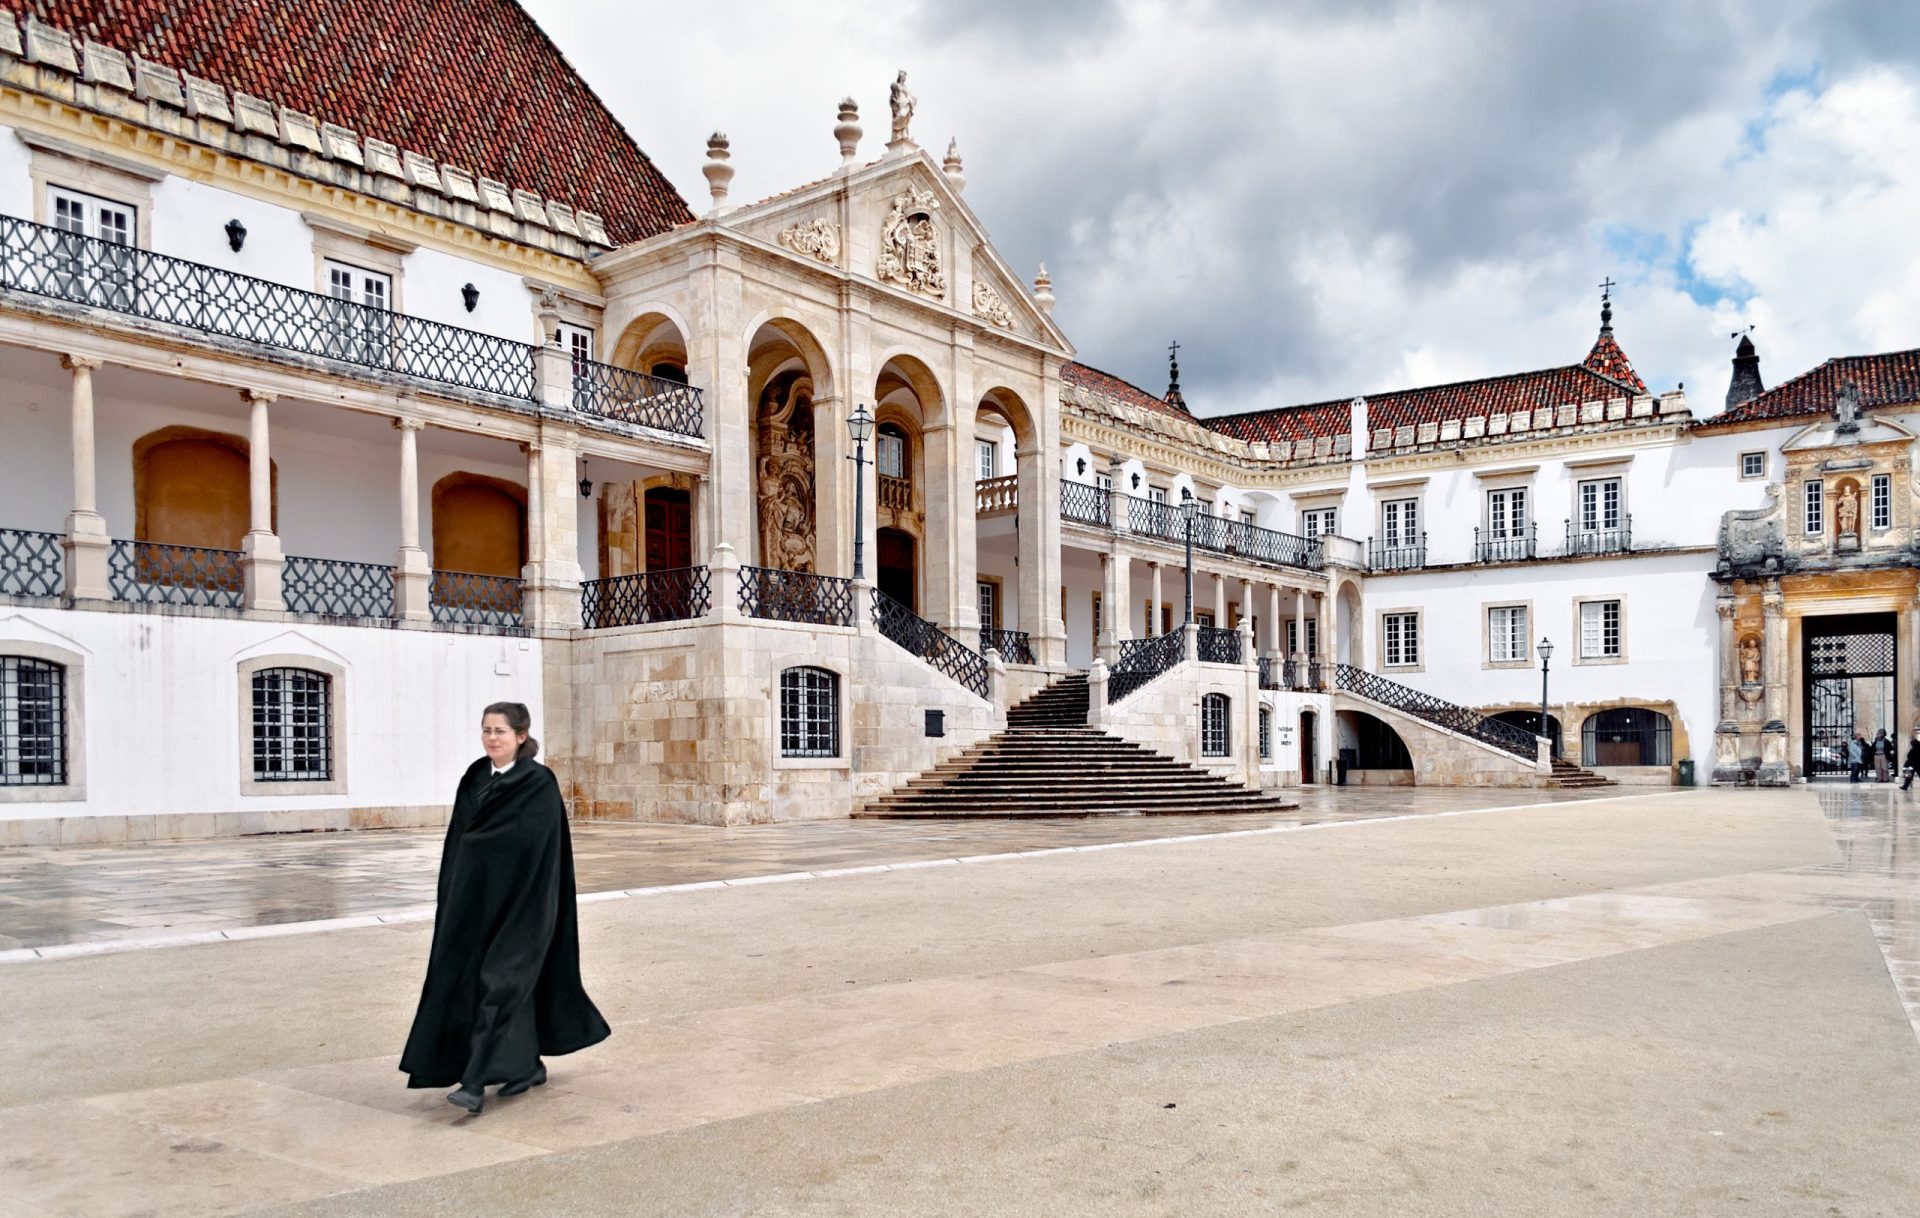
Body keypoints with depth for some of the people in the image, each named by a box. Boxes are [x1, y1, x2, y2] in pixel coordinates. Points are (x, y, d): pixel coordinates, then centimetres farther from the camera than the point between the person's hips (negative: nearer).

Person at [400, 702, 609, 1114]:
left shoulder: (540, 784, -12)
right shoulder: (474, 779, 8)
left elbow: (537, 847, -17)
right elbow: (459, 840, 12)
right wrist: (454, 895, 9)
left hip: (520, 899, -7)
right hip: (479, 897, 7)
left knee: (501, 983, -9)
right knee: (500, 980, 13)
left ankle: (476, 1082, -6)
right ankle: (529, 1064, 27)